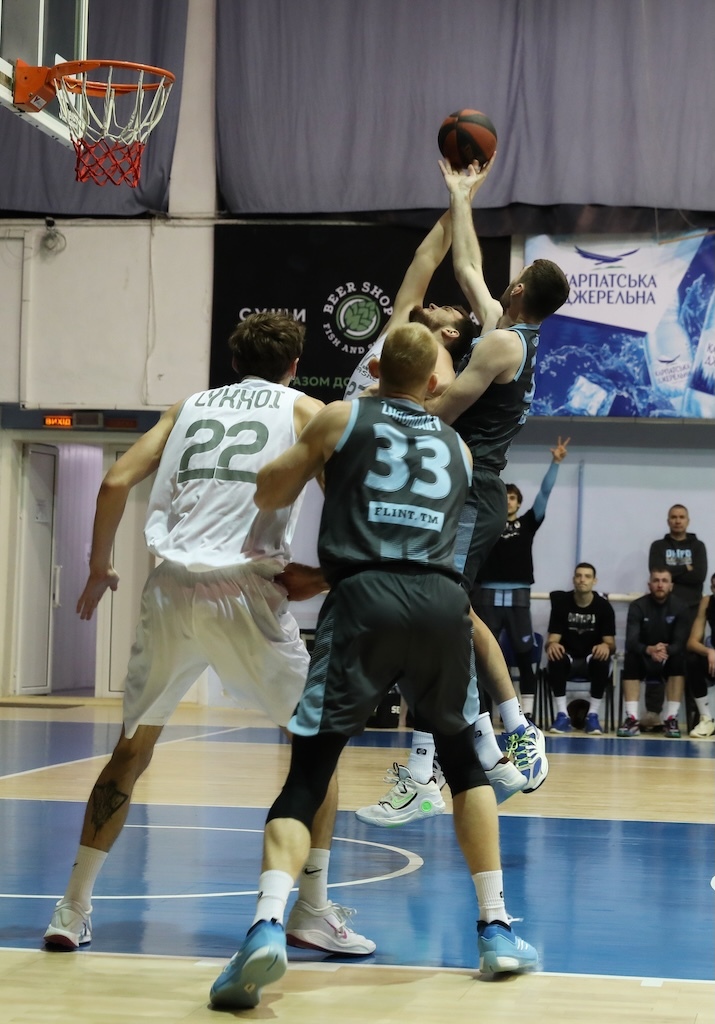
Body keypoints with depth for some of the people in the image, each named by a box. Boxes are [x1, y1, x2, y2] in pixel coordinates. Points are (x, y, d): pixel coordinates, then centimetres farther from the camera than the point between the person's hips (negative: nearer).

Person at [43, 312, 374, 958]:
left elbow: (116, 483, 11)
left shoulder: (190, 406, 20)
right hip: (247, 590, -3)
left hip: (173, 589, 3)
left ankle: (73, 910, 14)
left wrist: (99, 569, 22)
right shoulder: (302, 409, 13)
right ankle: (314, 910, 5)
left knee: (133, 747, 16)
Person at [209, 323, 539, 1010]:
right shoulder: (456, 446, 25)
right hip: (442, 601, 3)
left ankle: (268, 924, -24)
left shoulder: (342, 418, 15)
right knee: (463, 759, 24)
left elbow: (268, 496, 19)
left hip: (365, 598, -2)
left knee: (308, 774, -1)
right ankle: (497, 931, 21)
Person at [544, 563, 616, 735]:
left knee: (603, 659, -33)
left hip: (592, 661, 0)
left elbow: (611, 643, -7)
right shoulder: (561, 602, -5)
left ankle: (593, 716, -27)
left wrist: (606, 646, -34)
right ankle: (562, 715, -30)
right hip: (567, 659, 0)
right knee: (555, 658, -33)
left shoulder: (604, 606, -5)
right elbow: (552, 639, -8)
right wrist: (552, 645, -34)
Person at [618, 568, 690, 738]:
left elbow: (680, 644, -17)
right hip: (643, 659, 0)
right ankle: (632, 719, -36)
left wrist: (666, 651, -40)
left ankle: (671, 719, -31)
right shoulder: (637, 606, -10)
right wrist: (649, 650, -42)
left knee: (679, 659, -32)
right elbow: (631, 642, -20)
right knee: (630, 658, -32)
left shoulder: (680, 608, -9)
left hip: (668, 661, 0)